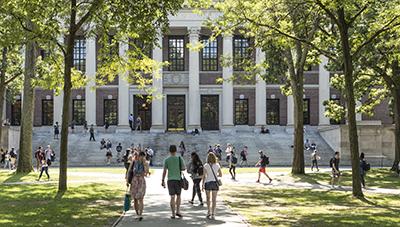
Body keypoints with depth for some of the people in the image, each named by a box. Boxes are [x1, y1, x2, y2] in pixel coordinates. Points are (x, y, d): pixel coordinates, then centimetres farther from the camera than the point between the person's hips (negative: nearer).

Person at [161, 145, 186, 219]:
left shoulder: (167, 160, -1)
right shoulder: (180, 158, -1)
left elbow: (164, 171, -3)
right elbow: (184, 168, 4)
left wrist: (163, 181, 3)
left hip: (170, 180, 0)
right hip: (178, 179, 0)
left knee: (172, 197, 3)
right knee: (178, 196, 15)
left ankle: (173, 214, 0)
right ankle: (178, 211, 7)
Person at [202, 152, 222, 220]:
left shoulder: (206, 166, -6)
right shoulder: (217, 165, 0)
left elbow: (204, 176, -8)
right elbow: (220, 175, 6)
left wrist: (203, 185, -3)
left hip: (208, 183, -1)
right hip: (215, 183, 1)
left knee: (208, 199, 15)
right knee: (214, 199, 5)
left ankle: (209, 212, 11)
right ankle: (213, 214, 2)